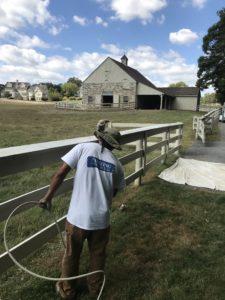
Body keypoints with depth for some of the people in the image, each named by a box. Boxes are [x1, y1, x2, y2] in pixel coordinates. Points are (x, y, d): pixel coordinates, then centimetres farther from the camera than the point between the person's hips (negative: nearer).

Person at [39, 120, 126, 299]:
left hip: (78, 216, -1)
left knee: (72, 255, 22)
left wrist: (48, 197, 0)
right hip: (101, 218, 2)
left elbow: (61, 173, -10)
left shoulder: (83, 148, -7)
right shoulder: (116, 164, 1)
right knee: (98, 255, 26)